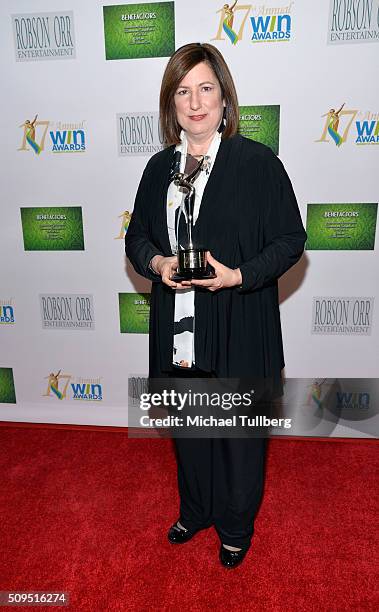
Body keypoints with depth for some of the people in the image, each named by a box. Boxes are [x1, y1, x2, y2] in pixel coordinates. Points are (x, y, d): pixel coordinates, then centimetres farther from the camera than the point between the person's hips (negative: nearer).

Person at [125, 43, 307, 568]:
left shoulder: (258, 162, -8)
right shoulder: (159, 166, 6)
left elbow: (291, 240, -6)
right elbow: (137, 236, 12)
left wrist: (239, 276, -21)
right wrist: (157, 263, -10)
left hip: (239, 331, -4)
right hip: (178, 329, 5)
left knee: (239, 434, 14)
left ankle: (236, 527, 42)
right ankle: (195, 511, 49)